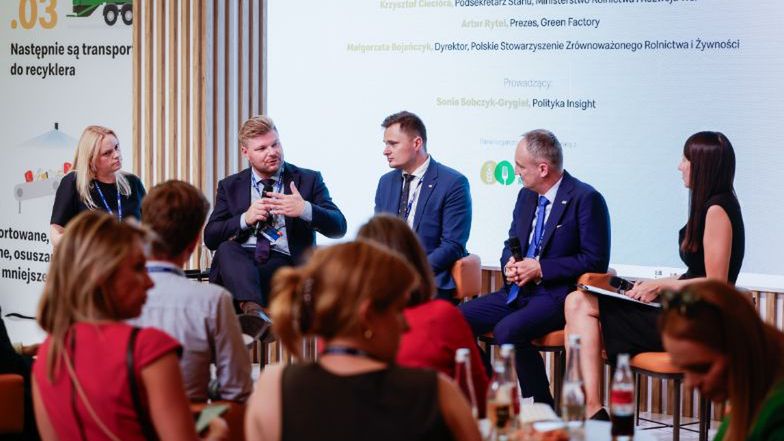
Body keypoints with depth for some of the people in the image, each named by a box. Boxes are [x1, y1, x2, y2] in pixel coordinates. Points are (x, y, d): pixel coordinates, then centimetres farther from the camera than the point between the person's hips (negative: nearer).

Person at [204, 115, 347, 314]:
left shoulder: (309, 180, 13)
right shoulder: (230, 186, 18)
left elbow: (338, 227, 3)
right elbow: (210, 238, 8)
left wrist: (305, 210, -16)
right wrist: (245, 219, -10)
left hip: (286, 264, -2)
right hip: (239, 261, 2)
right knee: (226, 248, -35)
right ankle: (252, 308, -55)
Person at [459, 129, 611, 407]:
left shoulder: (586, 199, -11)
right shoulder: (526, 196, 13)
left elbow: (596, 260, -15)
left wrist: (540, 268, -17)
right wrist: (509, 264, -2)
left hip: (558, 295, -8)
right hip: (519, 291, 8)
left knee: (507, 330, -33)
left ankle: (543, 408, -18)